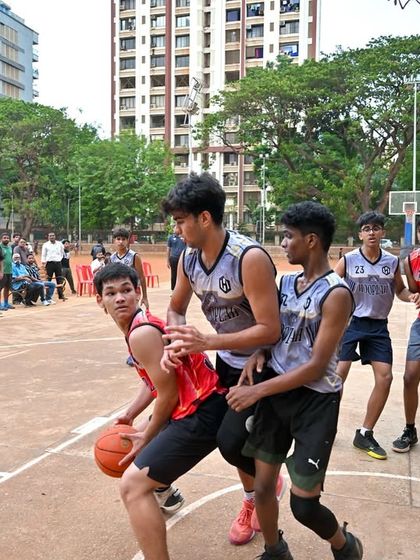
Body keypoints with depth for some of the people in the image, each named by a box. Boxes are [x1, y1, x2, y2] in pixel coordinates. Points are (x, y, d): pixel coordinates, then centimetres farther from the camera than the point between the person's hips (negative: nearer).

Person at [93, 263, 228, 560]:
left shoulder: (141, 333, -20)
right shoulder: (142, 325, 12)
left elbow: (169, 393, -18)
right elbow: (153, 381, 22)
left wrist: (147, 437, -5)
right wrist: (129, 416, 21)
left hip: (203, 412, -11)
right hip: (203, 403, 11)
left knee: (133, 485, -15)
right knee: (146, 438, 38)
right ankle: (165, 493, 65)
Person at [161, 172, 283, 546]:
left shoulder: (250, 258, -31)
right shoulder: (188, 258, -8)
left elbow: (270, 330, -32)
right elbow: (176, 310, 6)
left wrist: (207, 342, -36)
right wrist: (178, 343, -15)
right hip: (227, 361, 7)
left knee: (231, 440, -13)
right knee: (234, 439, 16)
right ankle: (253, 499, 43)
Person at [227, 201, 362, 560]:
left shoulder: (336, 293, -17)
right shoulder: (287, 281, 5)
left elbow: (316, 367, -20)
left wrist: (257, 392, -19)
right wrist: (259, 353, -5)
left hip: (316, 400, -6)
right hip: (277, 392, 6)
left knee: (304, 505, 1)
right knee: (263, 486, 12)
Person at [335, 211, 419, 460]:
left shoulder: (393, 261, 1)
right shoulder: (347, 260, -8)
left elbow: (399, 289, 14)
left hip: (378, 326, 3)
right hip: (350, 322, -3)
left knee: (385, 377, -1)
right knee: (339, 373, -8)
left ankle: (365, 434, 15)